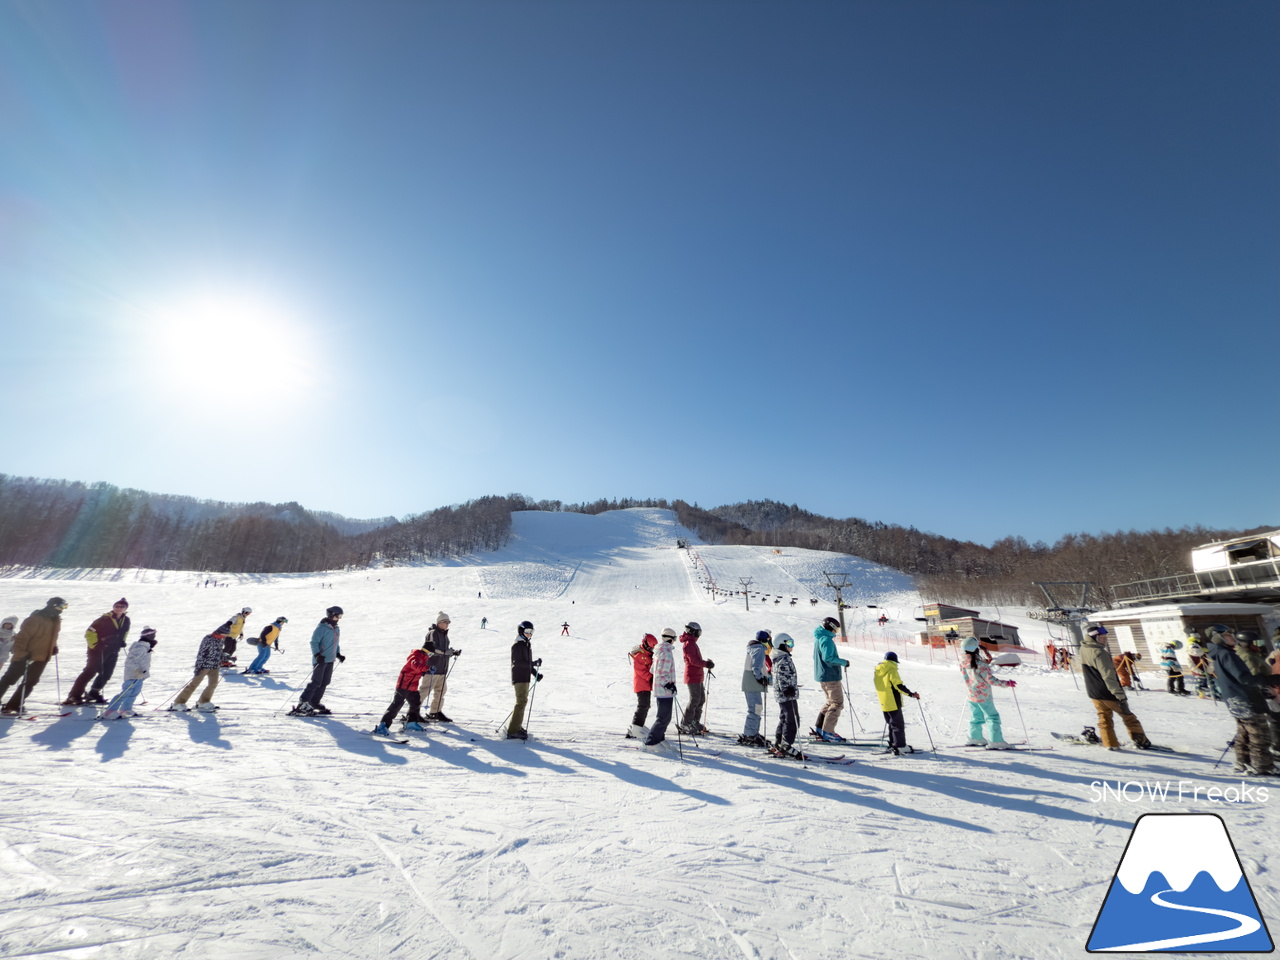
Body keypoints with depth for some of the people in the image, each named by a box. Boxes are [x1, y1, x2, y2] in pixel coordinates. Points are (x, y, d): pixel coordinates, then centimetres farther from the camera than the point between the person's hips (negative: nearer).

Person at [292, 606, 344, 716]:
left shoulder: (337, 629, 14)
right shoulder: (321, 628, -11)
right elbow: (314, 642, -15)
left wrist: (338, 654, 13)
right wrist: (317, 655, -25)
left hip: (330, 660, 8)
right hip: (320, 660, -8)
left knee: (324, 683, 8)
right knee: (316, 682, -10)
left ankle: (315, 702, 18)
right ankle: (303, 703, -3)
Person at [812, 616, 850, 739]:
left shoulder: (818, 639, 14)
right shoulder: (827, 640, -18)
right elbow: (828, 658, -26)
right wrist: (843, 662, -15)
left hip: (822, 676, 10)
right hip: (830, 677, -10)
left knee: (831, 701, 20)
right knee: (837, 704, -2)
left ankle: (819, 727, 19)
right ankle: (827, 731, -2)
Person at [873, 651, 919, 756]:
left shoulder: (878, 671, 10)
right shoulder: (892, 670, -14)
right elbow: (899, 686, -20)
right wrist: (911, 694, -13)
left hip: (883, 703, 7)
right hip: (893, 703, -7)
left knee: (891, 724, 16)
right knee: (898, 724, 1)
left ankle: (892, 745, 19)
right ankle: (900, 746, 1)